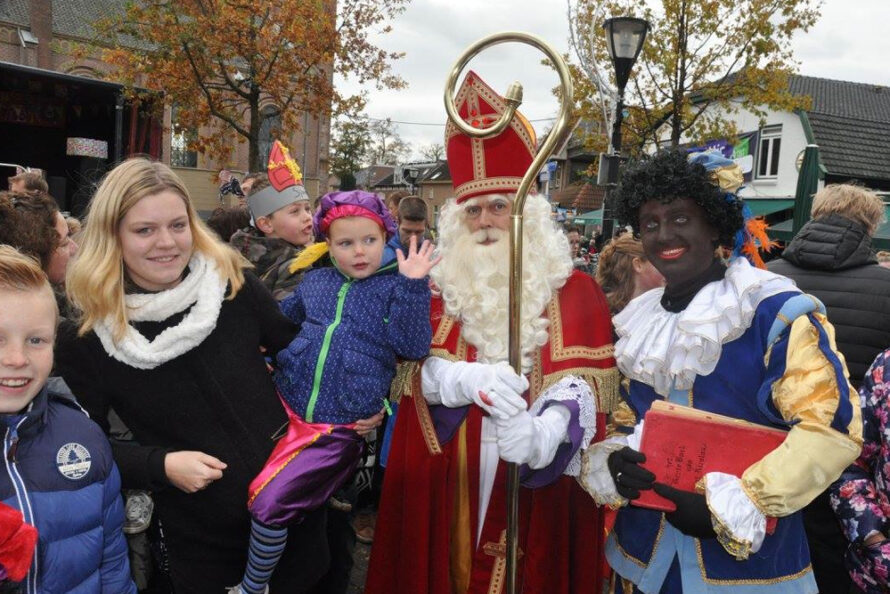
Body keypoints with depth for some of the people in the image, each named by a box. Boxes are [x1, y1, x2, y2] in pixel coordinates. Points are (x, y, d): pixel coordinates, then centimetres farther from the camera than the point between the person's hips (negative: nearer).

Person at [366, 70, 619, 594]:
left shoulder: (575, 291, 0)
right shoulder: (439, 287, 6)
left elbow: (583, 379, -10)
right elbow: (421, 371, -3)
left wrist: (540, 433, -30)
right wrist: (471, 381, -25)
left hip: (539, 482, -1)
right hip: (449, 475, 2)